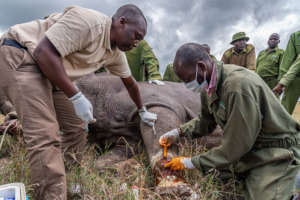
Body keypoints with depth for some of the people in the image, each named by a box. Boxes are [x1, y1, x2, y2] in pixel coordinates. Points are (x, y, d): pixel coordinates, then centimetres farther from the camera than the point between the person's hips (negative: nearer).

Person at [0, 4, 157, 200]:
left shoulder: (116, 52, 6)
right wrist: (77, 97, -28)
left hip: (50, 73, 10)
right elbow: (44, 52, -30)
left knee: (77, 129, 9)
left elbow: (130, 82, 20)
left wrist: (143, 111, 30)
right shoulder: (89, 21, -24)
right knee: (46, 137, -20)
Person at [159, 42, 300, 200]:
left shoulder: (239, 85, -29)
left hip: (275, 153, -7)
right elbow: (205, 121, 13)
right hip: (245, 148, 8)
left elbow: (235, 147, -25)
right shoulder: (208, 85, -3)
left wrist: (191, 163, -18)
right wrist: (178, 132, -1)